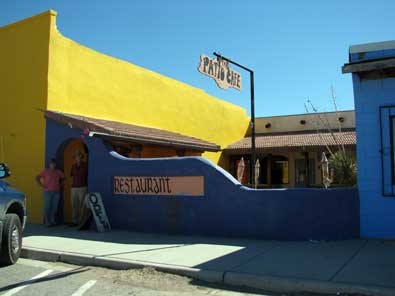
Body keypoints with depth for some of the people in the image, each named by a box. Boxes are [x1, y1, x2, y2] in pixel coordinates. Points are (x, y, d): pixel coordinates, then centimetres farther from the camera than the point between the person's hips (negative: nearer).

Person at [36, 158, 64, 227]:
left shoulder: (58, 172, 9)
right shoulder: (46, 171, 0)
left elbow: (63, 178, 24)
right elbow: (37, 177, 3)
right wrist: (41, 185, -3)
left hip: (56, 192, 3)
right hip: (48, 191, -3)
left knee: (55, 207, 2)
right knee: (47, 207, -5)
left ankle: (53, 221, 13)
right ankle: (48, 222, 3)